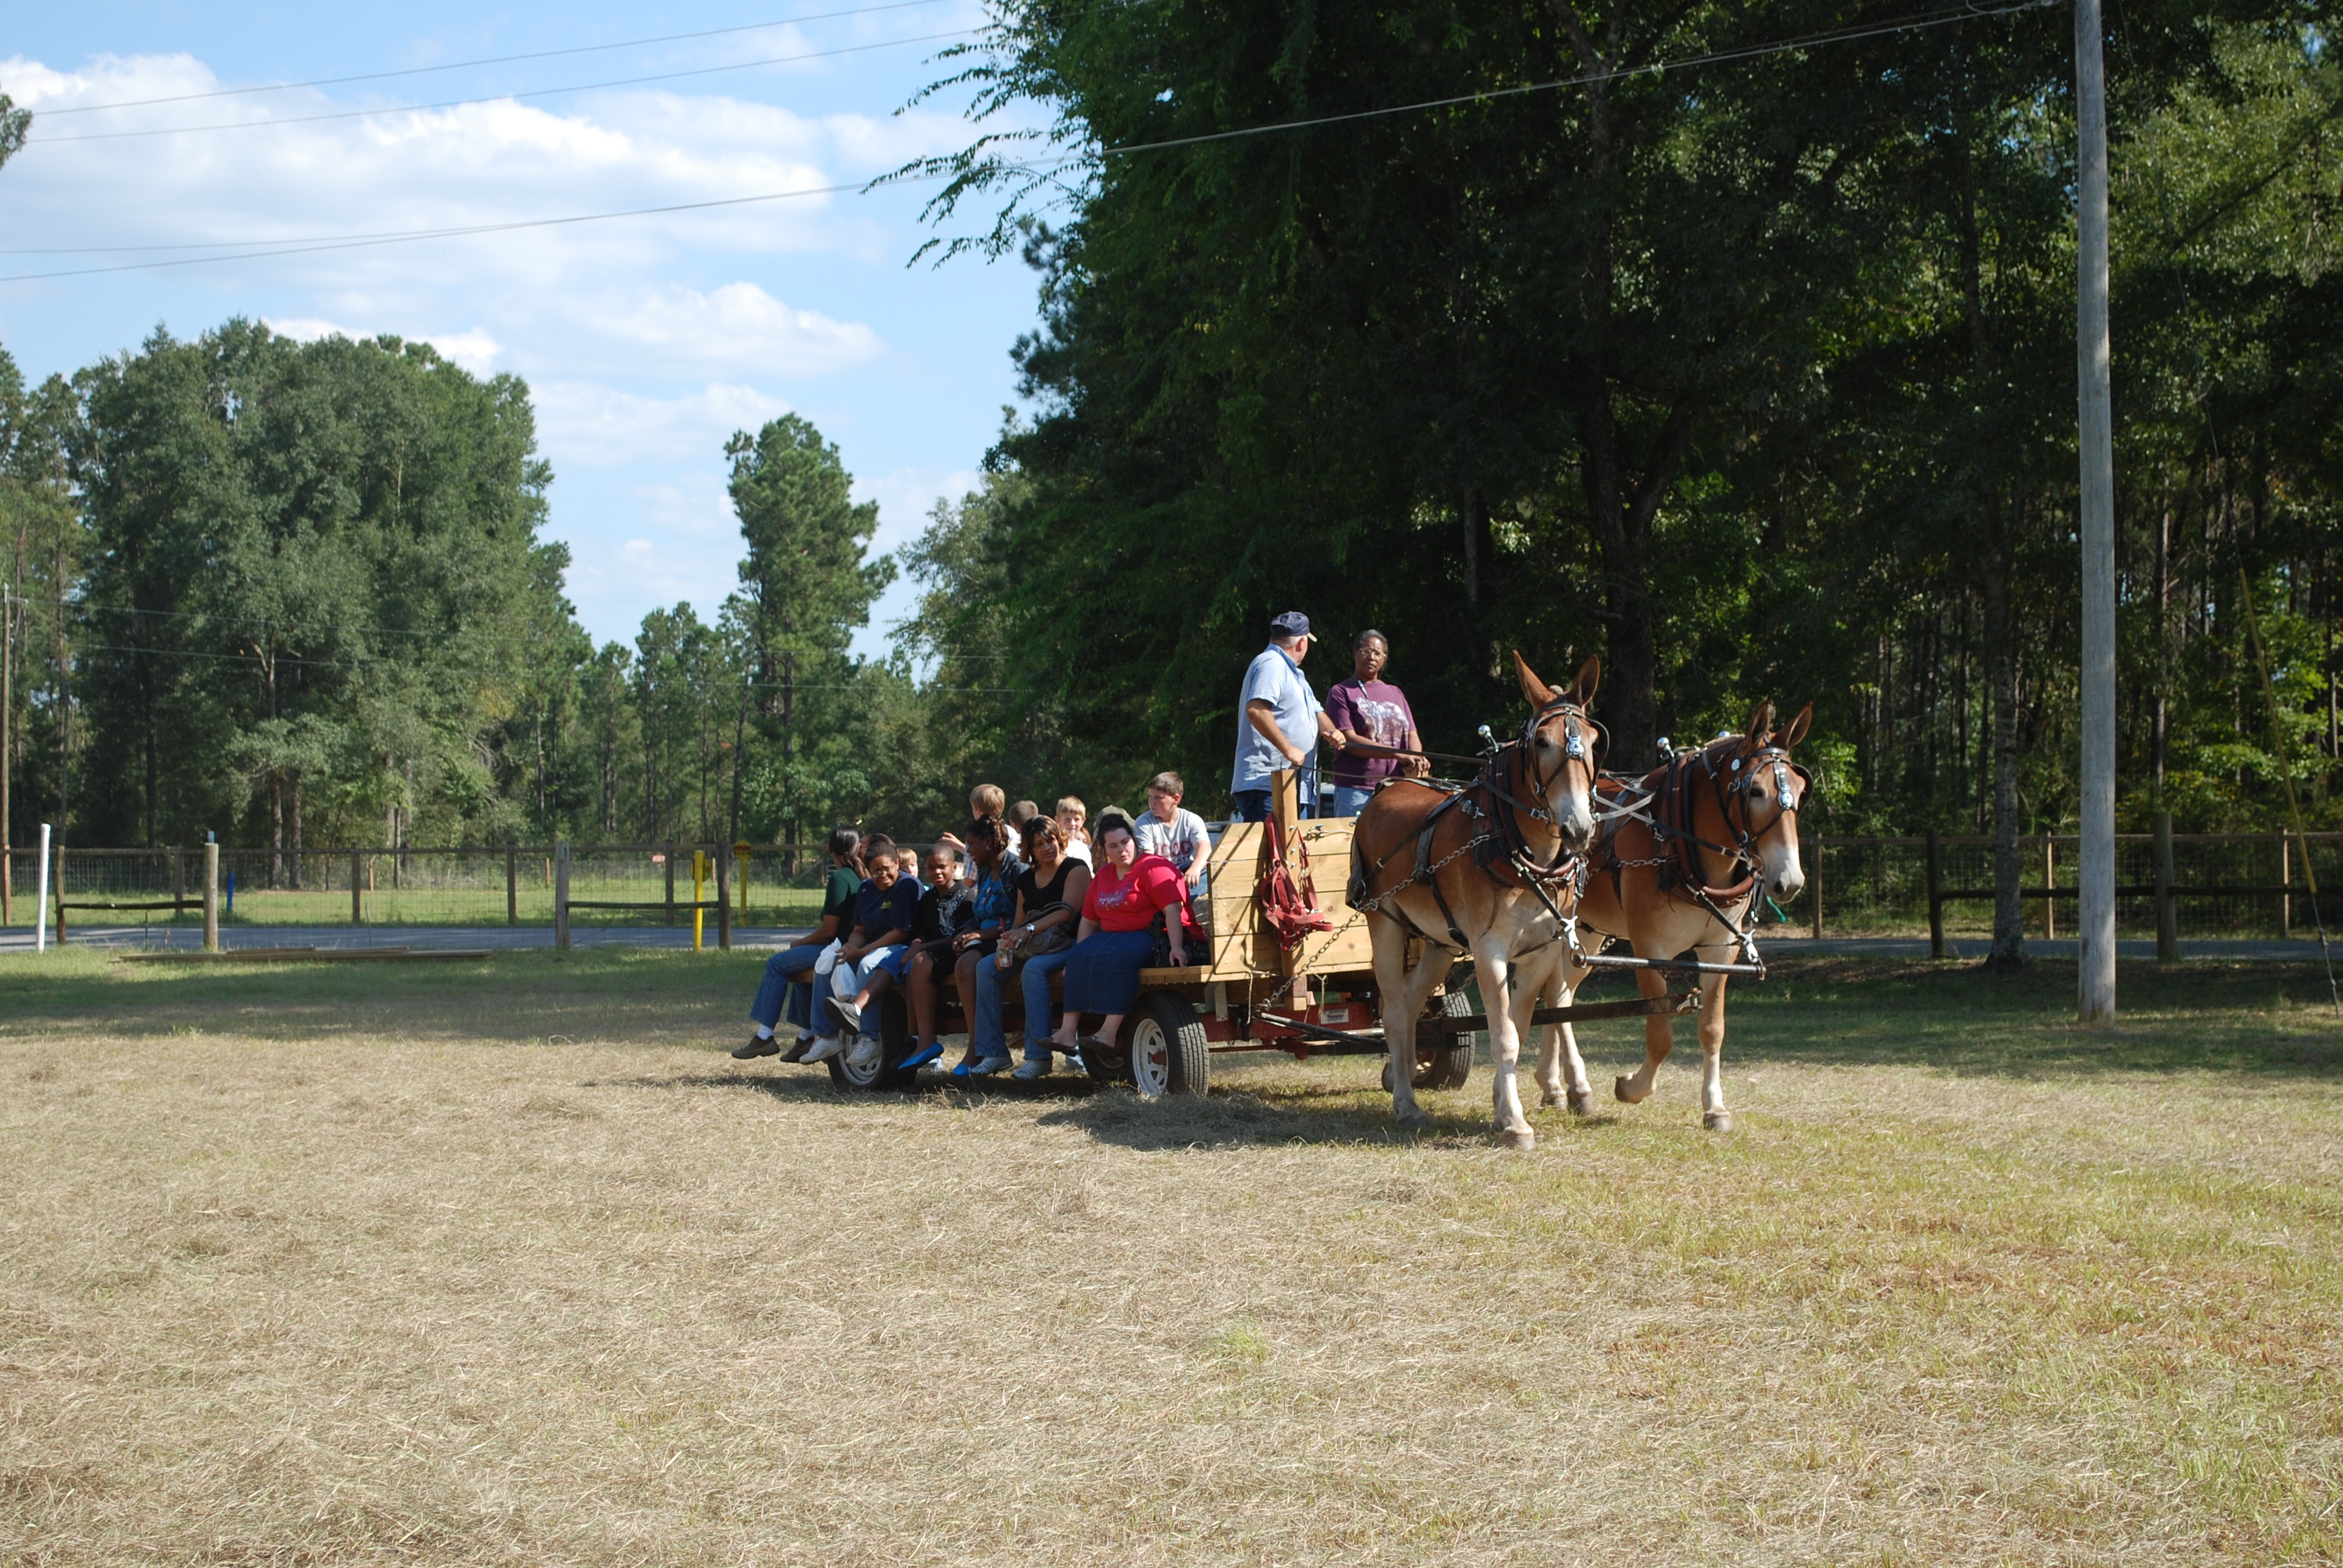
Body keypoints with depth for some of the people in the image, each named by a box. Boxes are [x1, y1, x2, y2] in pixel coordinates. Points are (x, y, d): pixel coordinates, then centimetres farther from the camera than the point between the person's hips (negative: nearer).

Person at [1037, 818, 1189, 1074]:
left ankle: (1109, 1032, -41)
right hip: (1111, 936, 7)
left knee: (1118, 956, -35)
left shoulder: (1153, 868, -7)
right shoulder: (1103, 877, 17)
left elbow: (1172, 910, -18)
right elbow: (1089, 920, 19)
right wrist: (1078, 955, 7)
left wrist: (1176, 947, -29)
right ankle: (1069, 1031, -29)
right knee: (1079, 957, -18)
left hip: (1149, 937, -7)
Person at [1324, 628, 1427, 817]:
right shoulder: (1342, 693, 2)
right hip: (1355, 790, -4)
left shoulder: (1395, 693, 19)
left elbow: (1411, 734, 14)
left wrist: (1417, 759, -11)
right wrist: (1399, 755, -17)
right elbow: (1349, 740, -9)